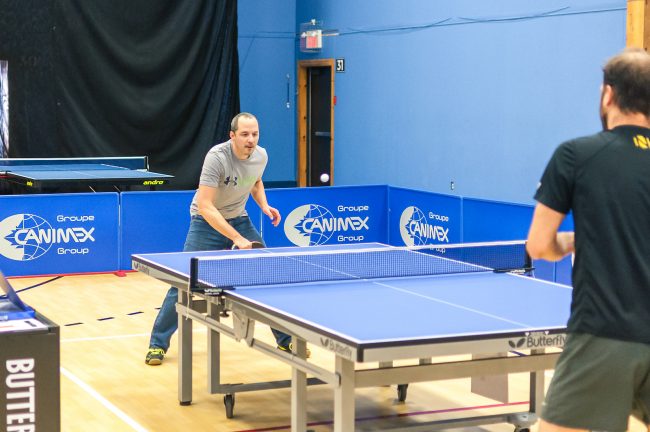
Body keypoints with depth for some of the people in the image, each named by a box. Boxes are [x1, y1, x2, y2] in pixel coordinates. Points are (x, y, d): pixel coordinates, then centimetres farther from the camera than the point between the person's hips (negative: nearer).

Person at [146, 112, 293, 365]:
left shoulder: (261, 156, -9)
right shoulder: (217, 157, -28)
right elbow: (205, 206, -33)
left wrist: (264, 205, -3)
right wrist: (236, 238, -37)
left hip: (239, 221, 5)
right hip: (207, 222, -5)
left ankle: (286, 341, 16)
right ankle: (158, 344, 8)